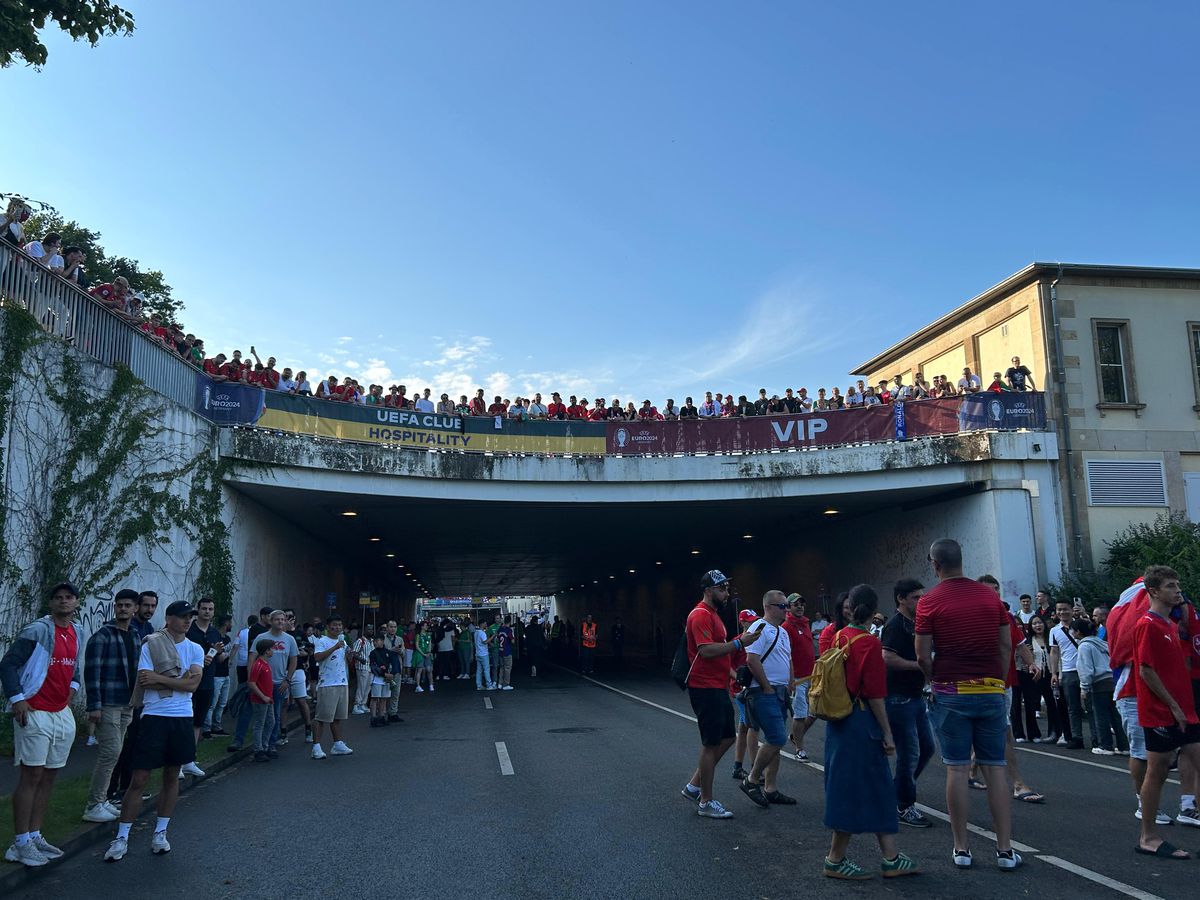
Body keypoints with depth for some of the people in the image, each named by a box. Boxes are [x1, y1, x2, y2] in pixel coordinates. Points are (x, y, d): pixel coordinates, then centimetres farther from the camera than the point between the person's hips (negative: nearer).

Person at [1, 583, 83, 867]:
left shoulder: (78, 635, 10)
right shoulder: (36, 631, -12)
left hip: (63, 713, 7)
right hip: (35, 713, -7)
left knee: (49, 776, 11)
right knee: (31, 776, -4)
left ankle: (34, 836, 21)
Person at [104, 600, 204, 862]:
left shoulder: (195, 650, 5)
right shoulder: (150, 645, -4)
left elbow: (193, 684, -7)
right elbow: (144, 681, -13)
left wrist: (160, 679, -14)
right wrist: (180, 680, -10)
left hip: (182, 719, 4)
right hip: (154, 717, -4)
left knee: (172, 776, 12)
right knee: (139, 779, -2)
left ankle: (160, 833, 24)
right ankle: (121, 838, 10)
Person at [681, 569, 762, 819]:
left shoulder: (712, 614, 17)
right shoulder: (701, 615, -16)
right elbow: (706, 650, -27)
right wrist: (738, 643, -24)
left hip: (718, 688, 10)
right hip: (706, 689, -10)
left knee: (727, 737, 15)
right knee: (711, 743, -1)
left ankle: (694, 785, 23)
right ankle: (706, 802, 10)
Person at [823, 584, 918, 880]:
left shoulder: (839, 637, 4)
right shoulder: (870, 643, -16)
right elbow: (875, 694, -16)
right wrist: (887, 733, -10)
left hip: (839, 720, 8)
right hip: (861, 722, -8)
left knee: (877, 789, 15)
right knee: (855, 791, 2)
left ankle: (890, 858, 21)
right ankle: (835, 860, 10)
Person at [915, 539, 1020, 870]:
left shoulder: (929, 601, -6)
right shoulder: (990, 595, 4)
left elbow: (923, 656, -7)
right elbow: (1006, 646, 5)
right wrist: (998, 682, 14)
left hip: (950, 693, -3)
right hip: (991, 691, 3)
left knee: (956, 769, 4)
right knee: (995, 768, 8)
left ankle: (961, 848, 10)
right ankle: (1005, 849, 10)